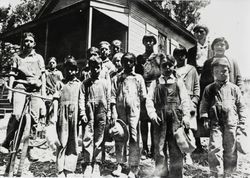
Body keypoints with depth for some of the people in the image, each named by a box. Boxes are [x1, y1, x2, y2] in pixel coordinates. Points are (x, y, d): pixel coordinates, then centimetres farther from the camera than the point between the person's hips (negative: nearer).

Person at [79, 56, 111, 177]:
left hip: (101, 114, 2)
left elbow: (108, 99, 10)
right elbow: (82, 99, 0)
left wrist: (108, 114, 7)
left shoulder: (104, 83, 10)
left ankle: (95, 164, 18)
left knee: (99, 139, 7)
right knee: (87, 138, -3)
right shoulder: (85, 83, 6)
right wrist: (82, 113, -8)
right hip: (89, 113, -1)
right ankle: (87, 164, 5)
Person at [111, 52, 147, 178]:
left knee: (134, 139, -4)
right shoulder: (116, 78, 11)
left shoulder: (139, 78, 10)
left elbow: (143, 96, 8)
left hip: (134, 111, -1)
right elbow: (113, 97, 5)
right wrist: (114, 113, -5)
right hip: (120, 110, 1)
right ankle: (119, 164, 24)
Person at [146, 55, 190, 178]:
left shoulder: (178, 82, 13)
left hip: (175, 118, 0)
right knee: (159, 148, 5)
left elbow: (185, 100, 7)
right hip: (160, 118, 1)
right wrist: (152, 113, -10)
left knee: (176, 149, 2)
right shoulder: (155, 83, 13)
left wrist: (186, 116, -3)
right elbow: (149, 100, 5)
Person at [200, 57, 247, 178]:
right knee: (214, 149, -13)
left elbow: (241, 107, 9)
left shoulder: (234, 88, 6)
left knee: (230, 152, 10)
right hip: (216, 124, -1)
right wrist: (205, 118, -4)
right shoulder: (209, 89, 6)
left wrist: (242, 123, 4)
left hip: (231, 124, 1)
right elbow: (204, 105, 8)